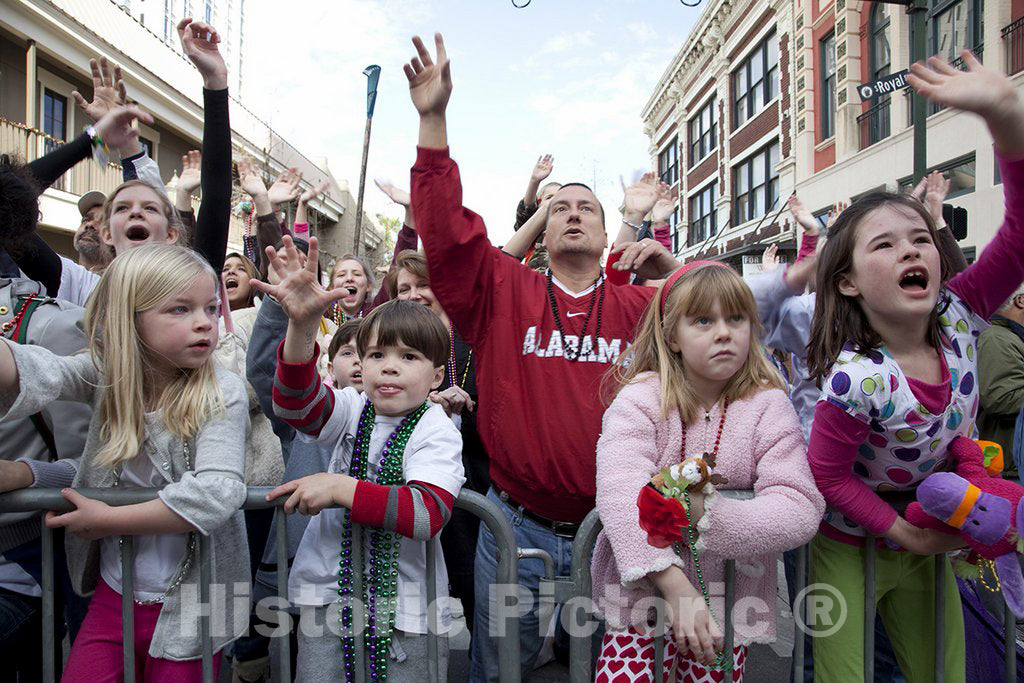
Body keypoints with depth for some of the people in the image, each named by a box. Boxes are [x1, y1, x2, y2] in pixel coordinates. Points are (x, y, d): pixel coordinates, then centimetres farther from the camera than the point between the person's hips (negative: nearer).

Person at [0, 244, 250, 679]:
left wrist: (107, 520, -18)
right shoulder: (109, 376, -5)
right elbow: (41, 372, -25)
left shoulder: (222, 394, -15)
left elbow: (218, 492, -26)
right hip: (112, 597, 3)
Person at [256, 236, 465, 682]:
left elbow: (428, 513, -24)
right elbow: (295, 404, -21)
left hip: (406, 602, -2)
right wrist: (302, 326, -38)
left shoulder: (436, 431, -11)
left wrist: (341, 488, -25)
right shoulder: (354, 411, -1)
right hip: (330, 592, 3)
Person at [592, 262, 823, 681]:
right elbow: (620, 494, -26)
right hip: (642, 593, -1)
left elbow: (800, 511, -16)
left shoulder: (768, 407, -6)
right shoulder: (639, 399, -11)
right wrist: (677, 588, -36)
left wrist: (698, 510, -26)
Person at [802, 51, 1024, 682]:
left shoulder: (960, 318, -16)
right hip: (850, 546, -5)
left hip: (930, 540, 6)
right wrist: (903, 532, -16)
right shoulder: (855, 381, -31)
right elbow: (827, 475, -19)